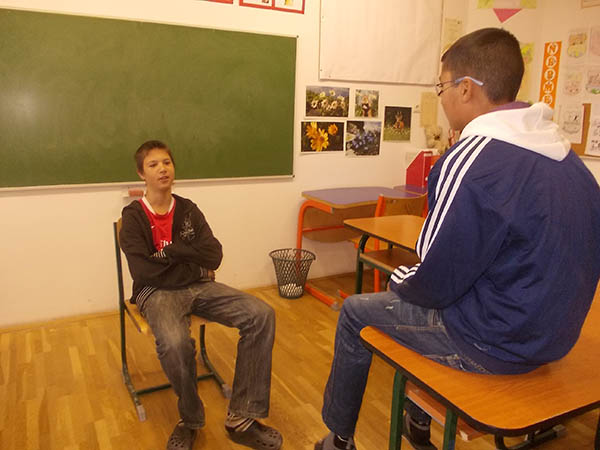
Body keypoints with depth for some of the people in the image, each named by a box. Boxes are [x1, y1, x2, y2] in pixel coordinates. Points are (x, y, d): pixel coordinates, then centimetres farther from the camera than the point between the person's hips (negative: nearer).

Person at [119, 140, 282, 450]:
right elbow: (142, 271, -15)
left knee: (261, 315, -19)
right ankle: (190, 420, -6)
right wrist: (194, 265, -7)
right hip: (157, 291, -4)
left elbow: (214, 257, -2)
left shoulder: (188, 210, 9)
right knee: (174, 343, -38)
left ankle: (240, 419, -13)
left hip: (198, 286, 4)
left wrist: (170, 250, -11)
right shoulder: (133, 217, -1)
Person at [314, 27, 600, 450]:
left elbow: (436, 283, -21)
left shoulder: (472, 160, -25)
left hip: (497, 344, -8)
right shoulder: (565, 154, 2)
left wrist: (399, 279, 2)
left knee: (356, 313, 10)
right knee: (410, 293, 28)